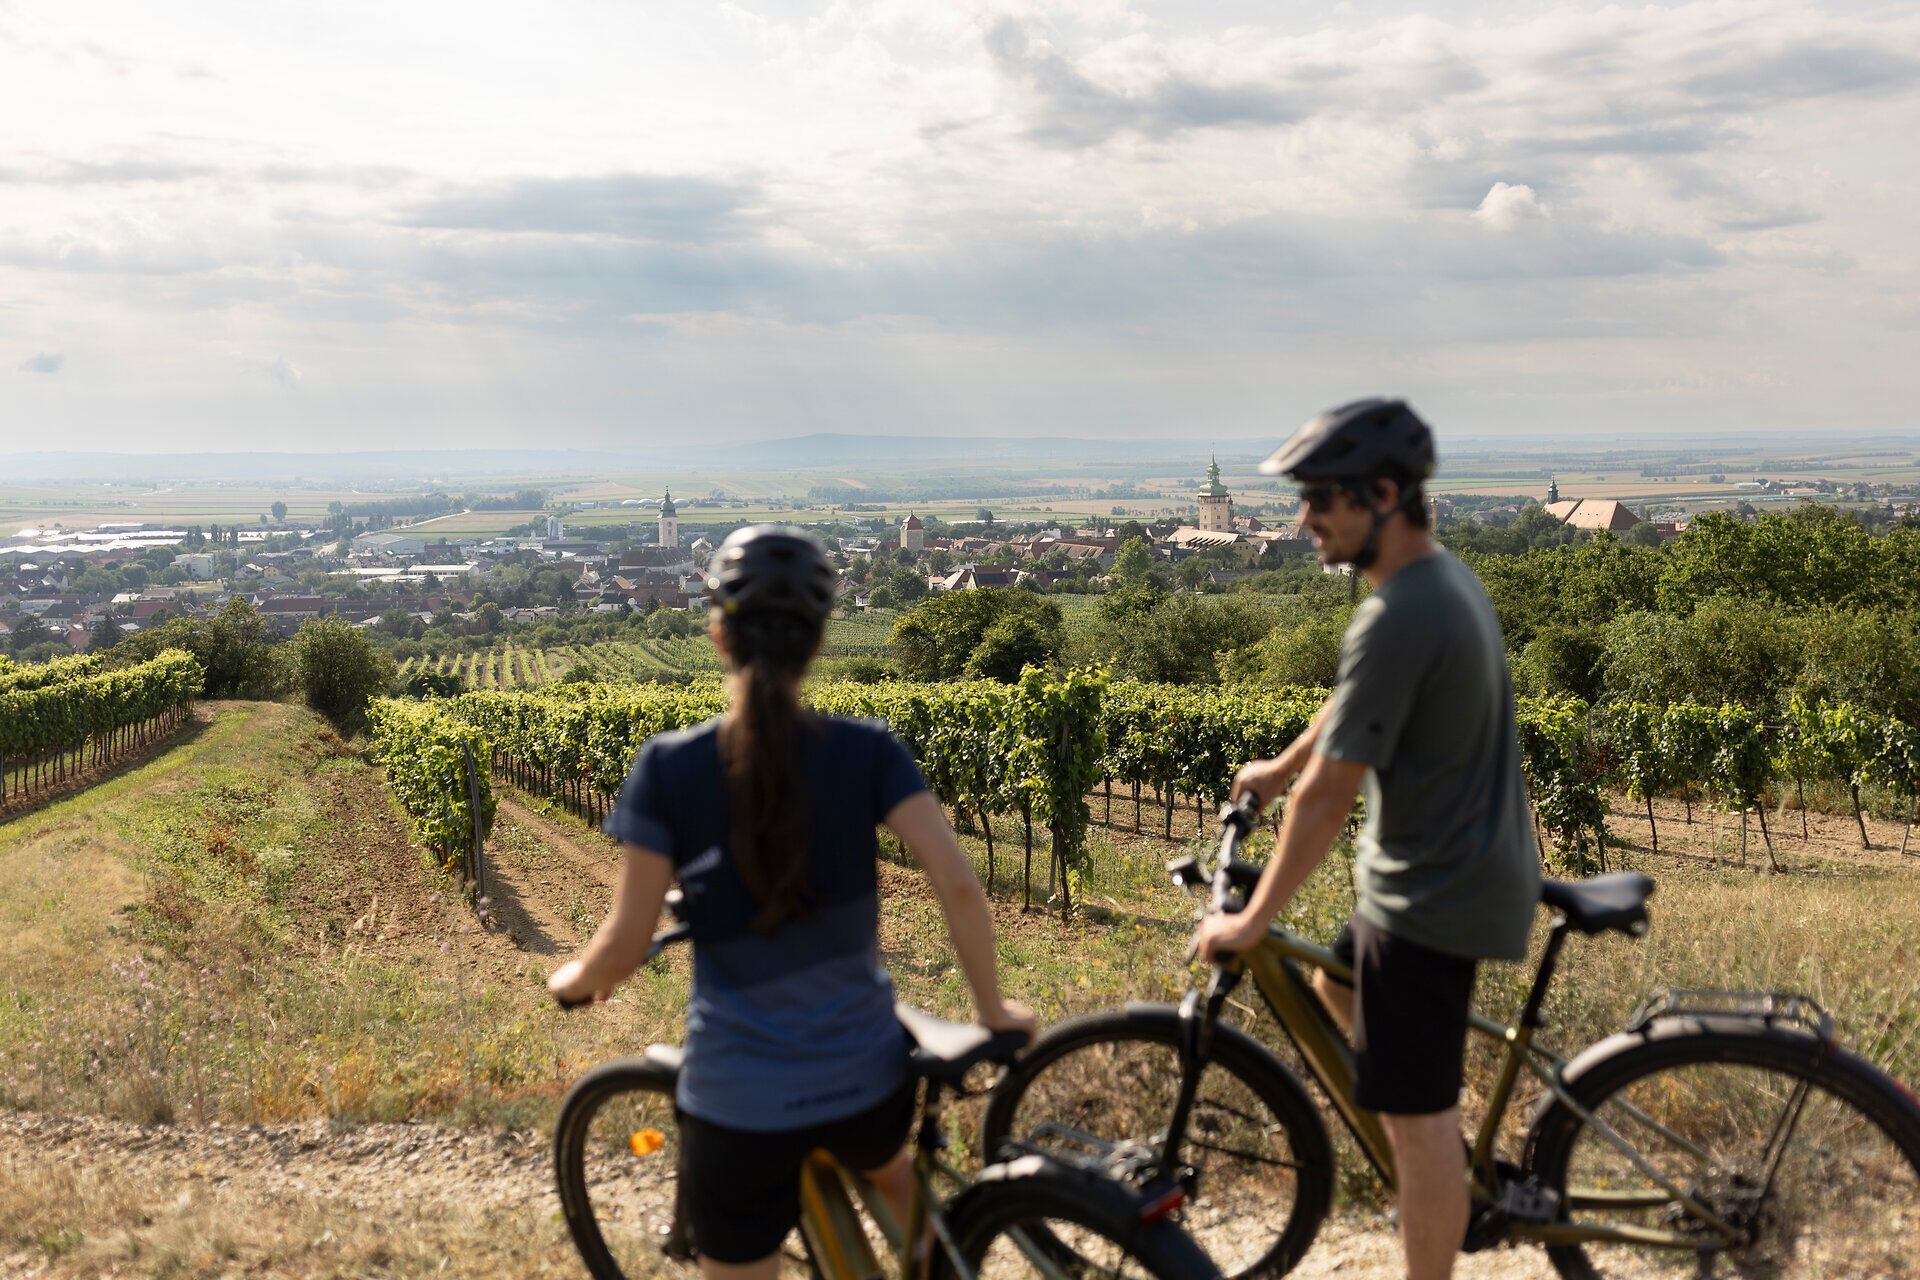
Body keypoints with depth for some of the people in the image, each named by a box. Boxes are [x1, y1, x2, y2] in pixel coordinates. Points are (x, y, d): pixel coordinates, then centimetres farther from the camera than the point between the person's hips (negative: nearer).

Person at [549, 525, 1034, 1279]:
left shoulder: (669, 768, -12)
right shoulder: (865, 751, -9)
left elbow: (628, 942, -9)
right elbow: (958, 885, -15)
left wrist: (575, 979, 13)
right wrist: (992, 1009, 0)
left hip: (739, 1101, -2)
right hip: (866, 1076, 2)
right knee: (889, 1171, 38)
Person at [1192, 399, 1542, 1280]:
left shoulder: (1397, 618, -27)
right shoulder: (1446, 578, 5)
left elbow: (1329, 795, -24)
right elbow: (1352, 707, 21)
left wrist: (1250, 922, -15)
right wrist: (1278, 768, 35)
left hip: (1430, 898, -10)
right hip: (1477, 869, 10)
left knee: (1416, 1119, 2)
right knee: (1338, 987, 29)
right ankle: (1454, 1173, 38)